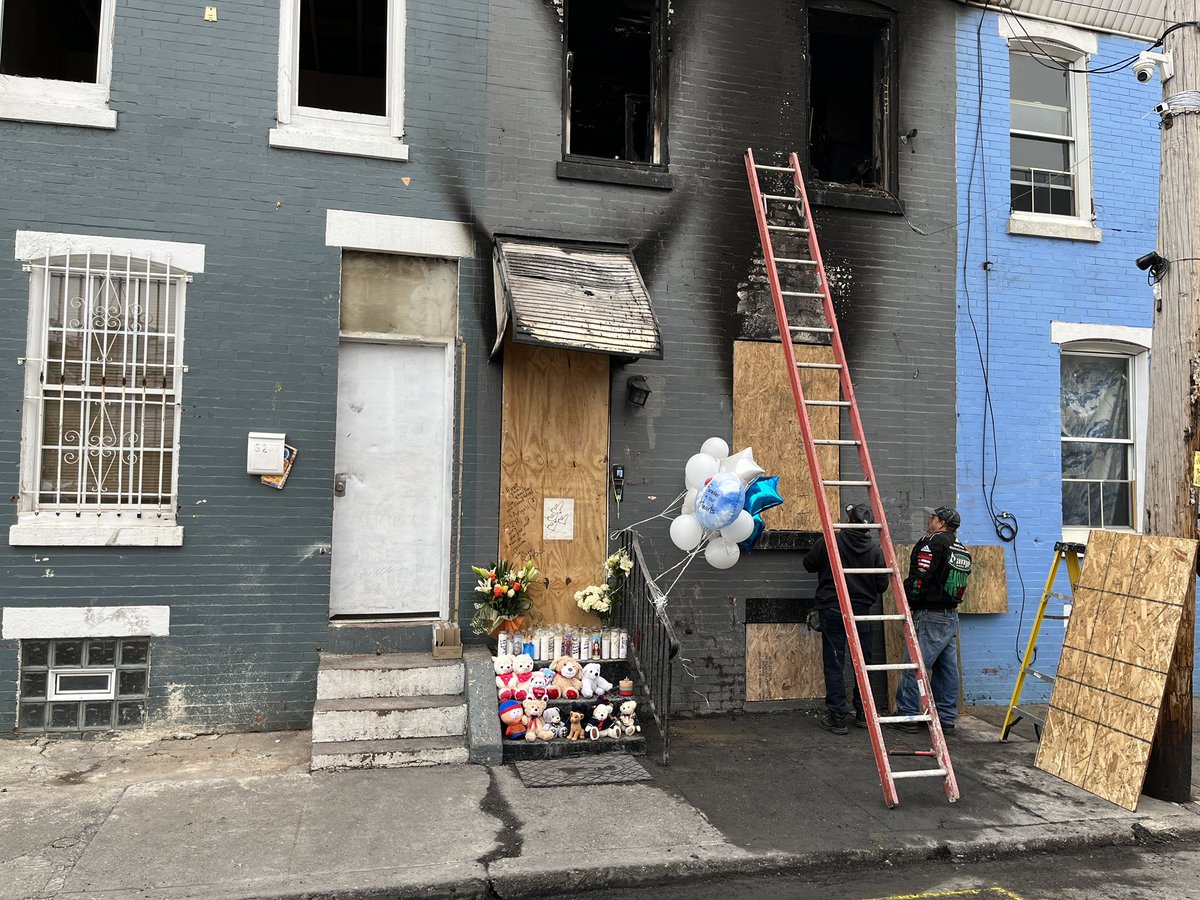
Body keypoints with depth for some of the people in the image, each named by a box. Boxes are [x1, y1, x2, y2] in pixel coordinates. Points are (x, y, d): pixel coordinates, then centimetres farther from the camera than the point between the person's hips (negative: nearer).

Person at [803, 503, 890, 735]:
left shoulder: (829, 541, -10)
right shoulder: (874, 548, -4)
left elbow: (809, 564, 3)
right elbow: (882, 584, 0)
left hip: (832, 610, -2)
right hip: (862, 612, 2)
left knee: (834, 663, 2)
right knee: (863, 662, 15)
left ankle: (838, 716, 2)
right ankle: (864, 713, 22)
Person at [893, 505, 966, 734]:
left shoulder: (933, 542, -13)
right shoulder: (961, 549, 16)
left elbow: (919, 578, -19)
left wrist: (907, 600, -7)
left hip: (929, 616, -9)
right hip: (951, 615, 9)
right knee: (947, 668, 11)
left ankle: (907, 714, 0)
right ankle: (947, 719, 16)